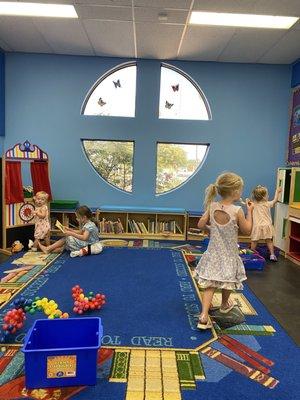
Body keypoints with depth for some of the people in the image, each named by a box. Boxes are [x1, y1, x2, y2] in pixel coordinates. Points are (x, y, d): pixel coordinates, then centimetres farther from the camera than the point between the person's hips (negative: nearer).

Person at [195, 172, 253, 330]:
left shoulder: (212, 206, -8)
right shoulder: (237, 211, -19)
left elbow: (201, 225, -2)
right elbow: (247, 230, -8)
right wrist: (249, 212, -1)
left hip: (213, 253, 3)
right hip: (229, 255, -2)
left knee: (210, 284, 5)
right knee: (227, 282, 21)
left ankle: (204, 316, -6)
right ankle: (224, 305, 46)